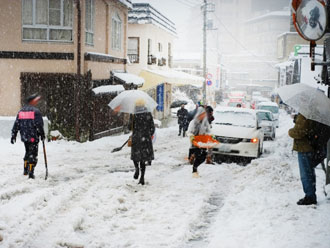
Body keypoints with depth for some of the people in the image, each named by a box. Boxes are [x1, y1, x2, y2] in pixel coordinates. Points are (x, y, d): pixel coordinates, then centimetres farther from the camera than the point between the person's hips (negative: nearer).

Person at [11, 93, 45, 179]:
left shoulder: (21, 111, 9)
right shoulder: (36, 111, -11)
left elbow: (16, 124, 10)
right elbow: (39, 125, -13)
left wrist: (13, 135, 13)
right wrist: (42, 134, -1)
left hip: (24, 136, 6)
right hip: (33, 137, -6)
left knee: (28, 152, 23)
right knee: (33, 154, 1)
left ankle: (25, 170, 27)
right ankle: (31, 173, -3)